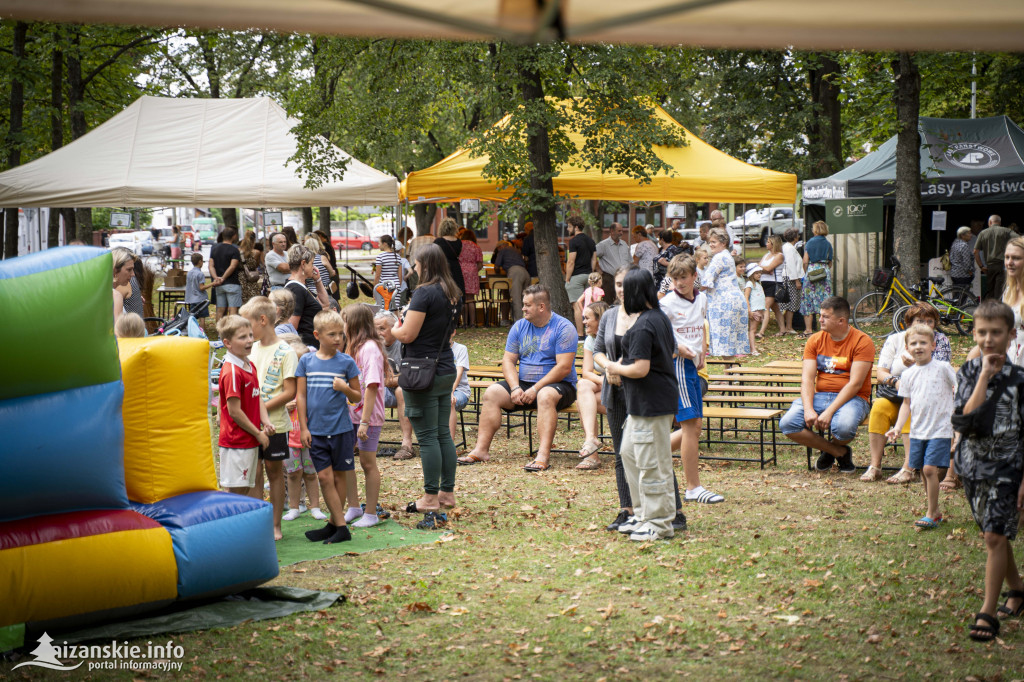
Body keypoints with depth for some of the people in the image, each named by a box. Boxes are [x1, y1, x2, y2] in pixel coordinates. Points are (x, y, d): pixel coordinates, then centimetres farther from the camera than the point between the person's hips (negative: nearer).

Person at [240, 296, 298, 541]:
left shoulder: (285, 352, -8)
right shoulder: (252, 349, 9)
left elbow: (290, 392, -13)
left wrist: (261, 409, -17)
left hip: (274, 423, -5)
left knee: (274, 472, 6)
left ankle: (275, 525, 16)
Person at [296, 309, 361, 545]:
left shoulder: (346, 362, -1)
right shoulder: (307, 361, 3)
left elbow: (357, 397, 5)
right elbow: (301, 396, 6)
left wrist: (345, 388, -16)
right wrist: (303, 427, 1)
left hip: (341, 428, -1)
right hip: (316, 430, 1)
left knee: (340, 475, 6)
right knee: (325, 477, -2)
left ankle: (334, 523, 18)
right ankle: (341, 527, 2)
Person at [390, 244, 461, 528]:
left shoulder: (424, 293, -15)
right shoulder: (451, 294, 10)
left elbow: (408, 334, -17)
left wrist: (392, 329, 3)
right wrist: (407, 320, 18)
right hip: (446, 369, 8)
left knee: (427, 437, -4)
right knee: (443, 434, 13)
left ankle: (431, 499, 0)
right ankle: (447, 493, 18)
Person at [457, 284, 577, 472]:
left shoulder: (563, 328, -9)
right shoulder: (520, 326, 10)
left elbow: (564, 367, -16)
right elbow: (508, 360, 7)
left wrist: (535, 389, -22)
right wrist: (515, 388, -12)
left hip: (559, 385, -6)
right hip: (524, 384, 6)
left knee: (546, 396, -39)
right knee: (492, 392, -16)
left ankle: (543, 456, -47)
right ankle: (481, 450, -18)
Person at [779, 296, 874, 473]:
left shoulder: (862, 342, -8)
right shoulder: (815, 341, 7)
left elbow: (855, 384, -15)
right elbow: (807, 379, 0)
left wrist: (829, 412, -23)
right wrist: (808, 410, -18)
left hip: (851, 398, -4)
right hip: (819, 396, 4)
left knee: (843, 427, -38)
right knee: (787, 424, -21)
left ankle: (832, 448, 3)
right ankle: (839, 452, -2)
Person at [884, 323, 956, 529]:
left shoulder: (942, 368, -5)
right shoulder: (908, 375, 8)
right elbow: (906, 403, 12)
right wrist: (898, 427, 0)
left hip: (940, 429, -5)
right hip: (917, 430, 5)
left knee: (930, 469, -13)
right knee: (923, 471, 9)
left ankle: (932, 516, -5)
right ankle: (935, 510, 24)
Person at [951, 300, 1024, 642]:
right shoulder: (969, 373, -1)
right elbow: (963, 421, -17)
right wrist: (984, 377, -20)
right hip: (974, 466, 4)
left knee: (995, 537, -9)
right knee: (995, 535, 16)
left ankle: (987, 612, -2)